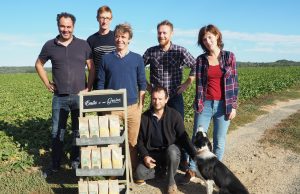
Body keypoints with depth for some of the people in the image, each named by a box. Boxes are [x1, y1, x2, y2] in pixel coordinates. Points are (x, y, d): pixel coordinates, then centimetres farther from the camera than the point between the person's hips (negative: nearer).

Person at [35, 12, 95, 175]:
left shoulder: (83, 45, 1)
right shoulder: (50, 45, 3)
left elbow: (92, 68, 5)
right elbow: (39, 64, 17)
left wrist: (88, 88, -3)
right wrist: (47, 83, 8)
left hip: (79, 96, -1)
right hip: (59, 97, 1)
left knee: (78, 132, 9)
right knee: (57, 132, 8)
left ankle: (76, 162, 24)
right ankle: (55, 166, 22)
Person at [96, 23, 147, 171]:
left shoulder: (137, 59, 3)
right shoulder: (106, 59, 4)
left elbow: (142, 84, 5)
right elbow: (101, 84, 7)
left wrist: (141, 105, 1)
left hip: (133, 107, 0)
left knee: (132, 142, 7)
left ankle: (133, 170, 23)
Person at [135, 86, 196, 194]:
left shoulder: (174, 115, -8)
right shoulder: (144, 117, -3)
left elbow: (183, 137, -8)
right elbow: (140, 140, 3)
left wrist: (195, 155, -19)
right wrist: (145, 156, -14)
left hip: (171, 150, -1)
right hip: (152, 153, 2)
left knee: (172, 151, -37)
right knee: (140, 174, -23)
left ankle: (171, 182, -12)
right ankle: (163, 169, 6)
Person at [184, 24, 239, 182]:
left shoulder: (229, 56, 1)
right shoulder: (200, 59, 3)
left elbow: (234, 82, 1)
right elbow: (198, 83, 4)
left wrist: (233, 106, -2)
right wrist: (198, 104, 1)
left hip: (223, 105, 0)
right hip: (205, 104, 1)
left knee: (219, 141, 9)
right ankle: (191, 170, 18)